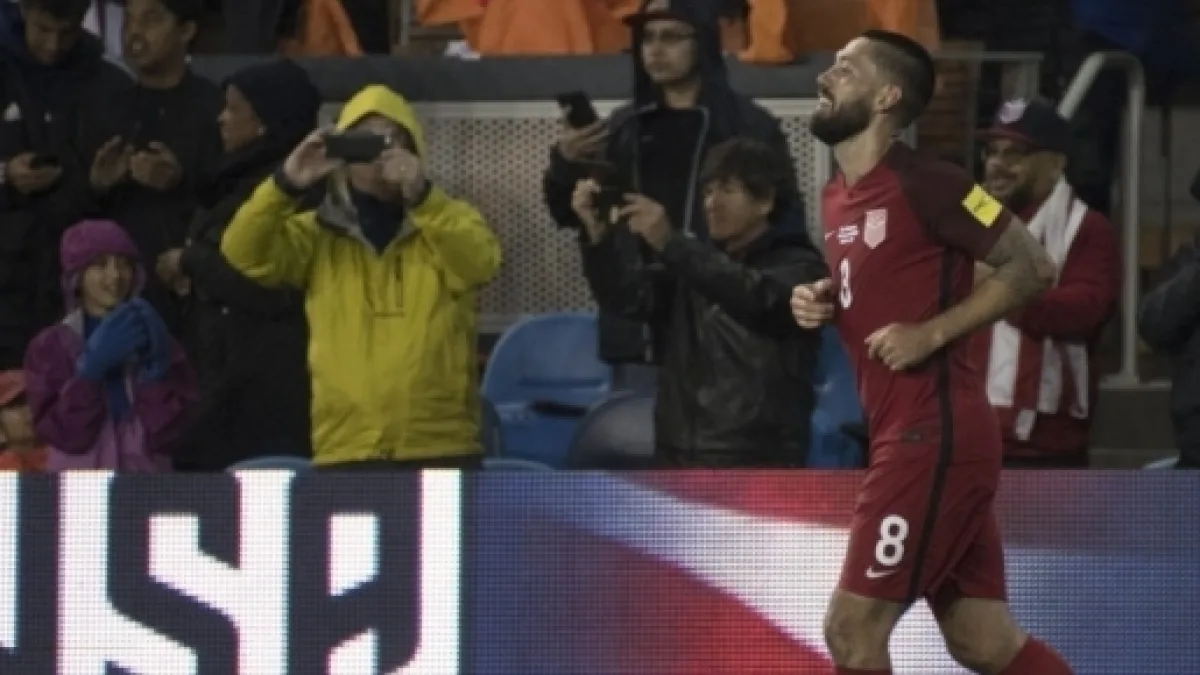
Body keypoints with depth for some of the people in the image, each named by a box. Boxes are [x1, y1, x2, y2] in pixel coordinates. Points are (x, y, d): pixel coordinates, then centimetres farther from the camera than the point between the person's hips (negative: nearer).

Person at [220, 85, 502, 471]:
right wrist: (286, 184, -22)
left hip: (441, 451, 0)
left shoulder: (447, 222, 8)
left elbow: (481, 261, -14)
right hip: (346, 453, 1)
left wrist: (421, 196, -29)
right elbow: (243, 253, -7)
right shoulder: (318, 235, 9)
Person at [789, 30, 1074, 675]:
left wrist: (933, 333, -16)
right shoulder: (838, 196, 14)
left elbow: (1031, 266, -11)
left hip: (934, 436, -9)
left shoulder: (923, 182, -13)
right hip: (908, 434, 9)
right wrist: (823, 302, 8)